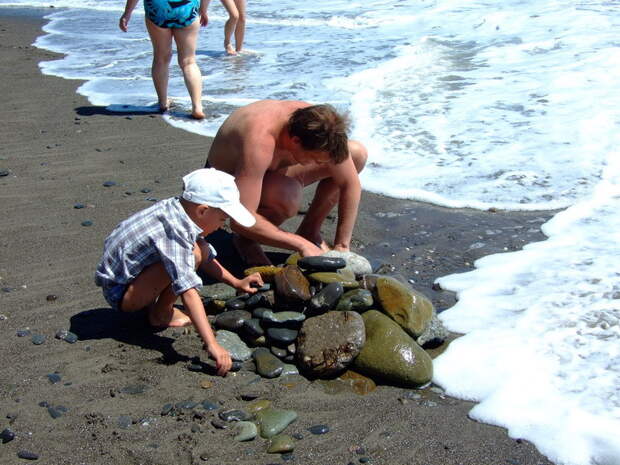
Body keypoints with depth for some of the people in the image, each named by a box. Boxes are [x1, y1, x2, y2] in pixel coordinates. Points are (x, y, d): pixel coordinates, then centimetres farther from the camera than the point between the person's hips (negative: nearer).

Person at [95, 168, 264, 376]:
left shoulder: (175, 208, -4)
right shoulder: (174, 232, -31)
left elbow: (207, 257, 13)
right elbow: (188, 292, -38)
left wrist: (236, 282, 12)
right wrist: (212, 345, -40)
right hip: (119, 292, -9)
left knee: (202, 250, 6)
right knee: (192, 255, -27)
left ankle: (154, 305, 9)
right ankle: (160, 314, -6)